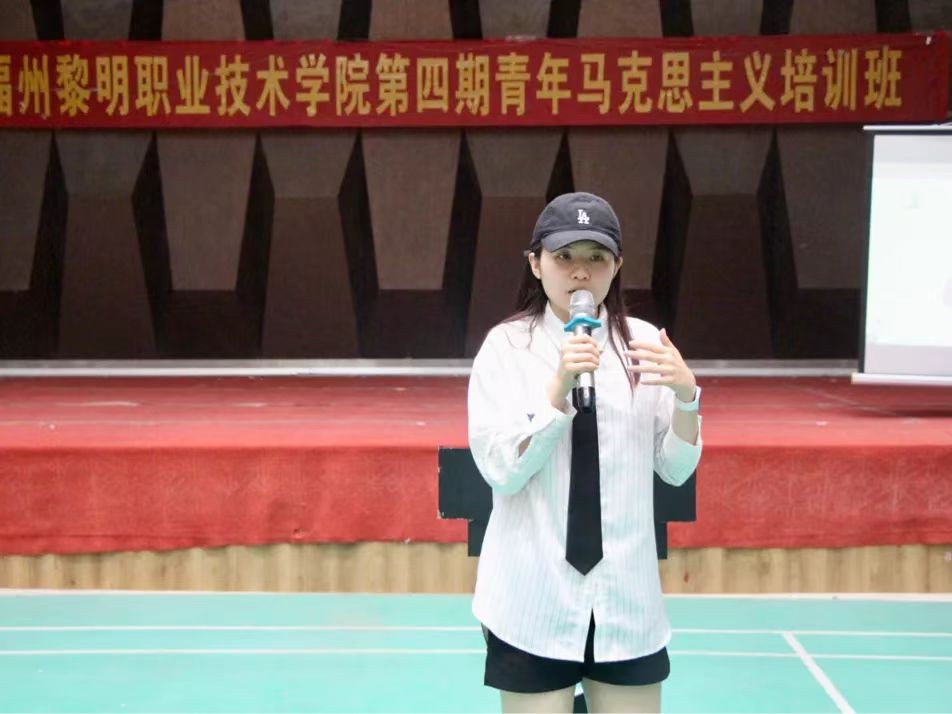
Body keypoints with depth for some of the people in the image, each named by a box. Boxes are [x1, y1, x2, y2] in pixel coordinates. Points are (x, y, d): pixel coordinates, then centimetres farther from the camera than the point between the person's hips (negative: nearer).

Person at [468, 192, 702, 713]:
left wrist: (686, 393, -13)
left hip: (627, 600, 2)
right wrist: (559, 387, -22)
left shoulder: (642, 342, 3)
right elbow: (502, 469, -11)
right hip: (534, 602, -2)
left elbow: (677, 468, 4)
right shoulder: (506, 346, -4)